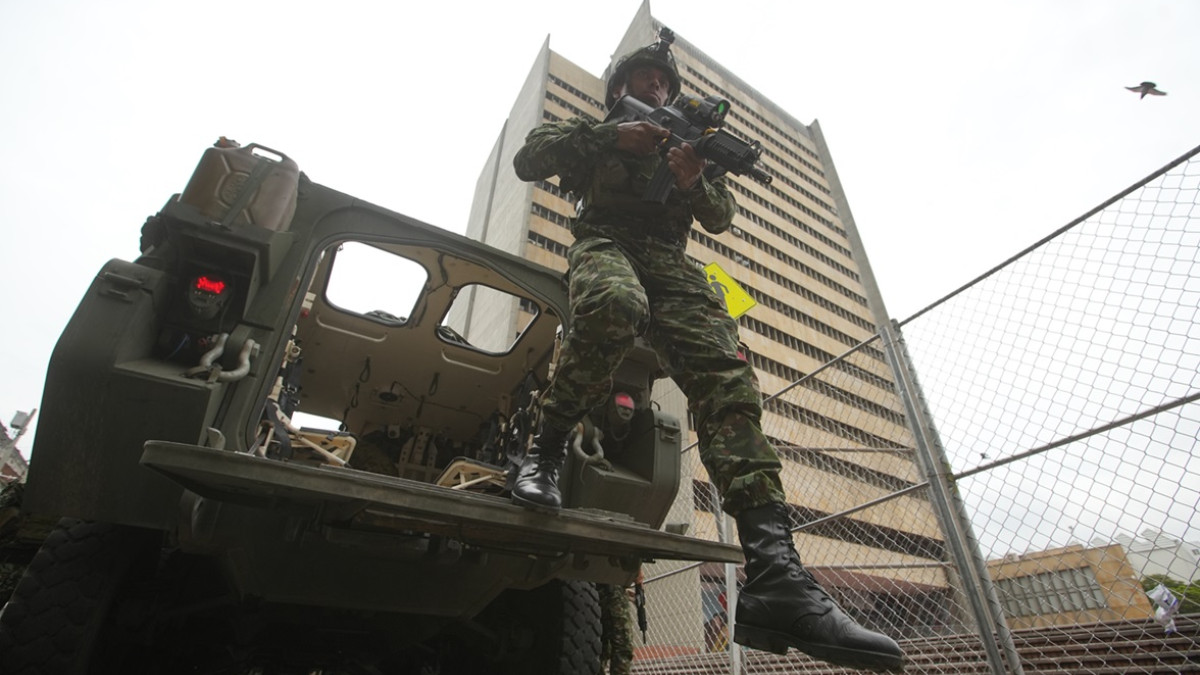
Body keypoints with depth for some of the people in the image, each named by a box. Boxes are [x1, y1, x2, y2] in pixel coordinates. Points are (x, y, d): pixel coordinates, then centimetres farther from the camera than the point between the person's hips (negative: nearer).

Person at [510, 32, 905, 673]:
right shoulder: (593, 132, 28)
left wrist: (695, 181, -1)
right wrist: (611, 136, 1)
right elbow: (528, 158, 11)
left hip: (671, 260, 3)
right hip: (604, 242, -2)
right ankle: (546, 448, -24)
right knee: (616, 304, -43)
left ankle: (775, 576, -35)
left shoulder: (688, 142, 35)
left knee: (728, 380, -25)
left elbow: (721, 216, 22)